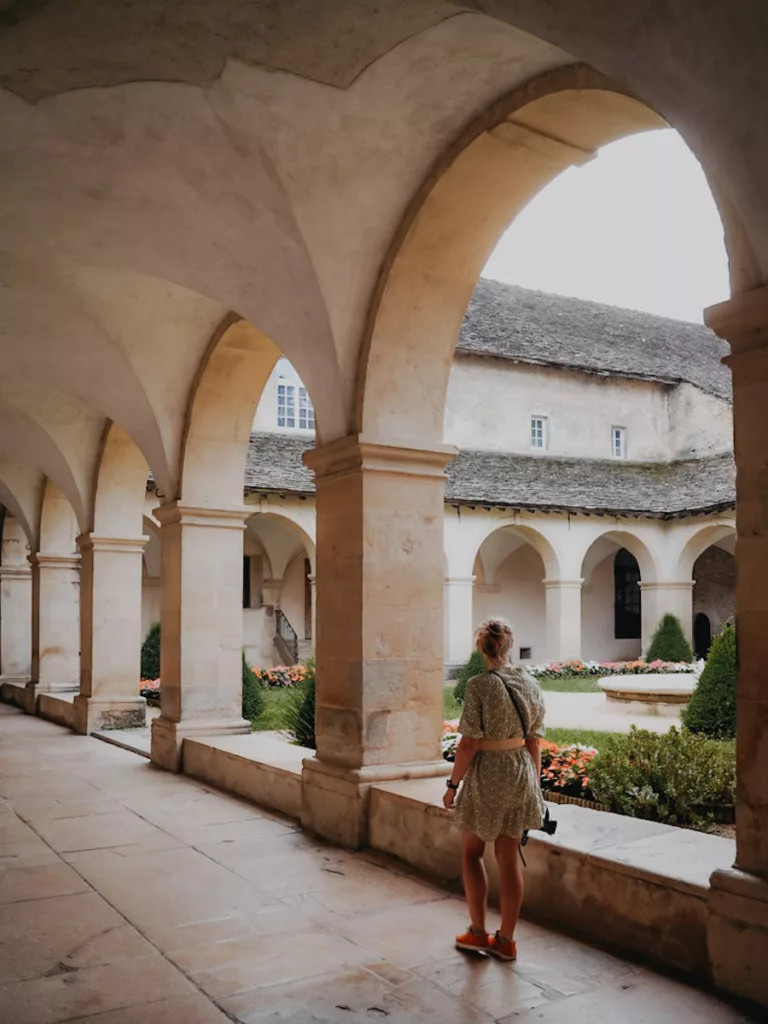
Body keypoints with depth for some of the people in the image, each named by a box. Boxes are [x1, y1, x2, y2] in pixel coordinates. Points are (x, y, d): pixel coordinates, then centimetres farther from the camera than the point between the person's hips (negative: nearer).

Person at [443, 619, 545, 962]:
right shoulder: (530, 684, -1)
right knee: (509, 858, 13)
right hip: (520, 773, 5)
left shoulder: (479, 686, -17)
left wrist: (453, 784, -6)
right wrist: (534, 783, 15)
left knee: (471, 853, 16)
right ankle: (505, 940, 21)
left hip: (486, 775, -5)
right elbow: (534, 743, 4)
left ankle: (478, 932, 20)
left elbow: (468, 744, -17)